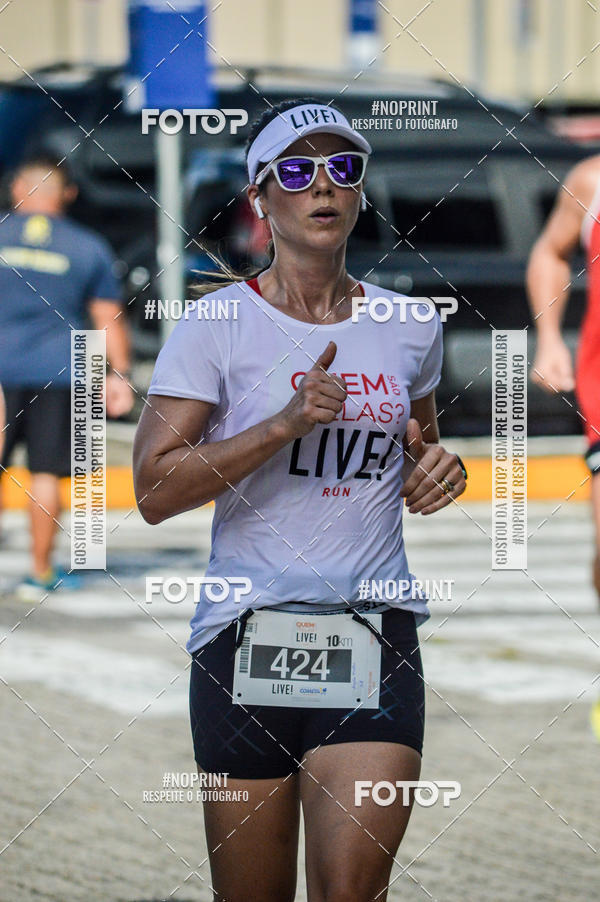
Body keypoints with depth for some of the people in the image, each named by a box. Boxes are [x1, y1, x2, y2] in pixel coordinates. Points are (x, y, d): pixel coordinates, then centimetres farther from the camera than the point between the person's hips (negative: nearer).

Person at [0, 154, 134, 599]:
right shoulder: (89, 247, 4)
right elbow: (109, 318, 4)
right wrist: (119, 375, 10)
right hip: (57, 372, 0)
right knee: (46, 473, 5)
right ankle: (40, 572, 9)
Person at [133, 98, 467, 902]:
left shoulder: (410, 329, 10)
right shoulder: (215, 325, -2)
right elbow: (154, 490, -9)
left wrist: (434, 469, 5)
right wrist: (286, 423, -18)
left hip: (377, 633, 2)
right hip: (246, 634, -2)